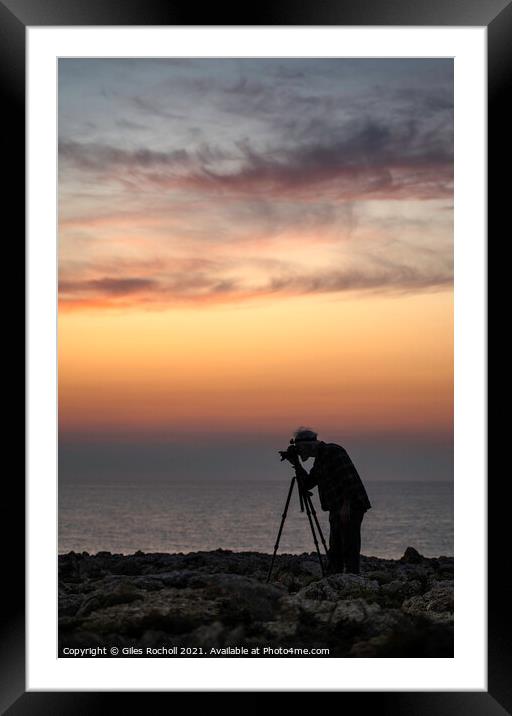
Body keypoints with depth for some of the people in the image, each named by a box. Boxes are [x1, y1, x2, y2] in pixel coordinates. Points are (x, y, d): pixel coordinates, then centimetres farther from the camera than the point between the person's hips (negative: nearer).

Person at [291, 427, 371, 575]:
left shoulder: (333, 451, -10)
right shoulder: (319, 459, 19)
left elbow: (348, 478, -18)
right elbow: (308, 483, 21)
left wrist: (346, 505, -21)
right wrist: (296, 464, 11)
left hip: (349, 508, -10)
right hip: (337, 510, 10)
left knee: (349, 549, -10)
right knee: (335, 551, 9)